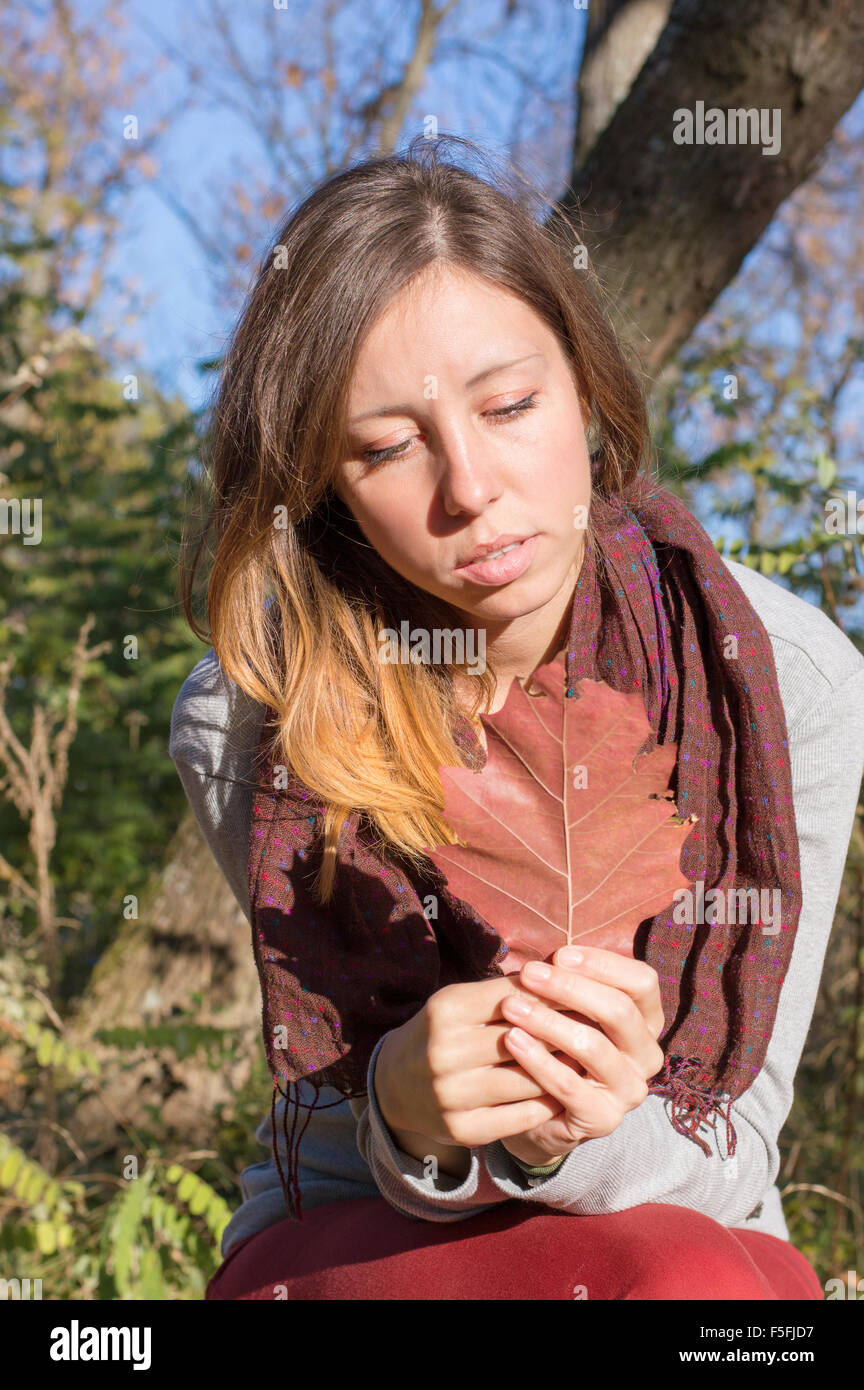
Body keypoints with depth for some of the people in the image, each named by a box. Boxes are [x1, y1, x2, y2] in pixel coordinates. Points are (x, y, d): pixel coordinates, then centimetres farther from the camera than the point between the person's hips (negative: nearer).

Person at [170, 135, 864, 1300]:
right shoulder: (244, 721, -14)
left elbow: (732, 1151, -8)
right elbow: (347, 1151, -7)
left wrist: (578, 1138, -31)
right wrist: (406, 1106, -32)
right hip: (347, 1246, -3)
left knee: (714, 1280, -33)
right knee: (674, 1276, -34)